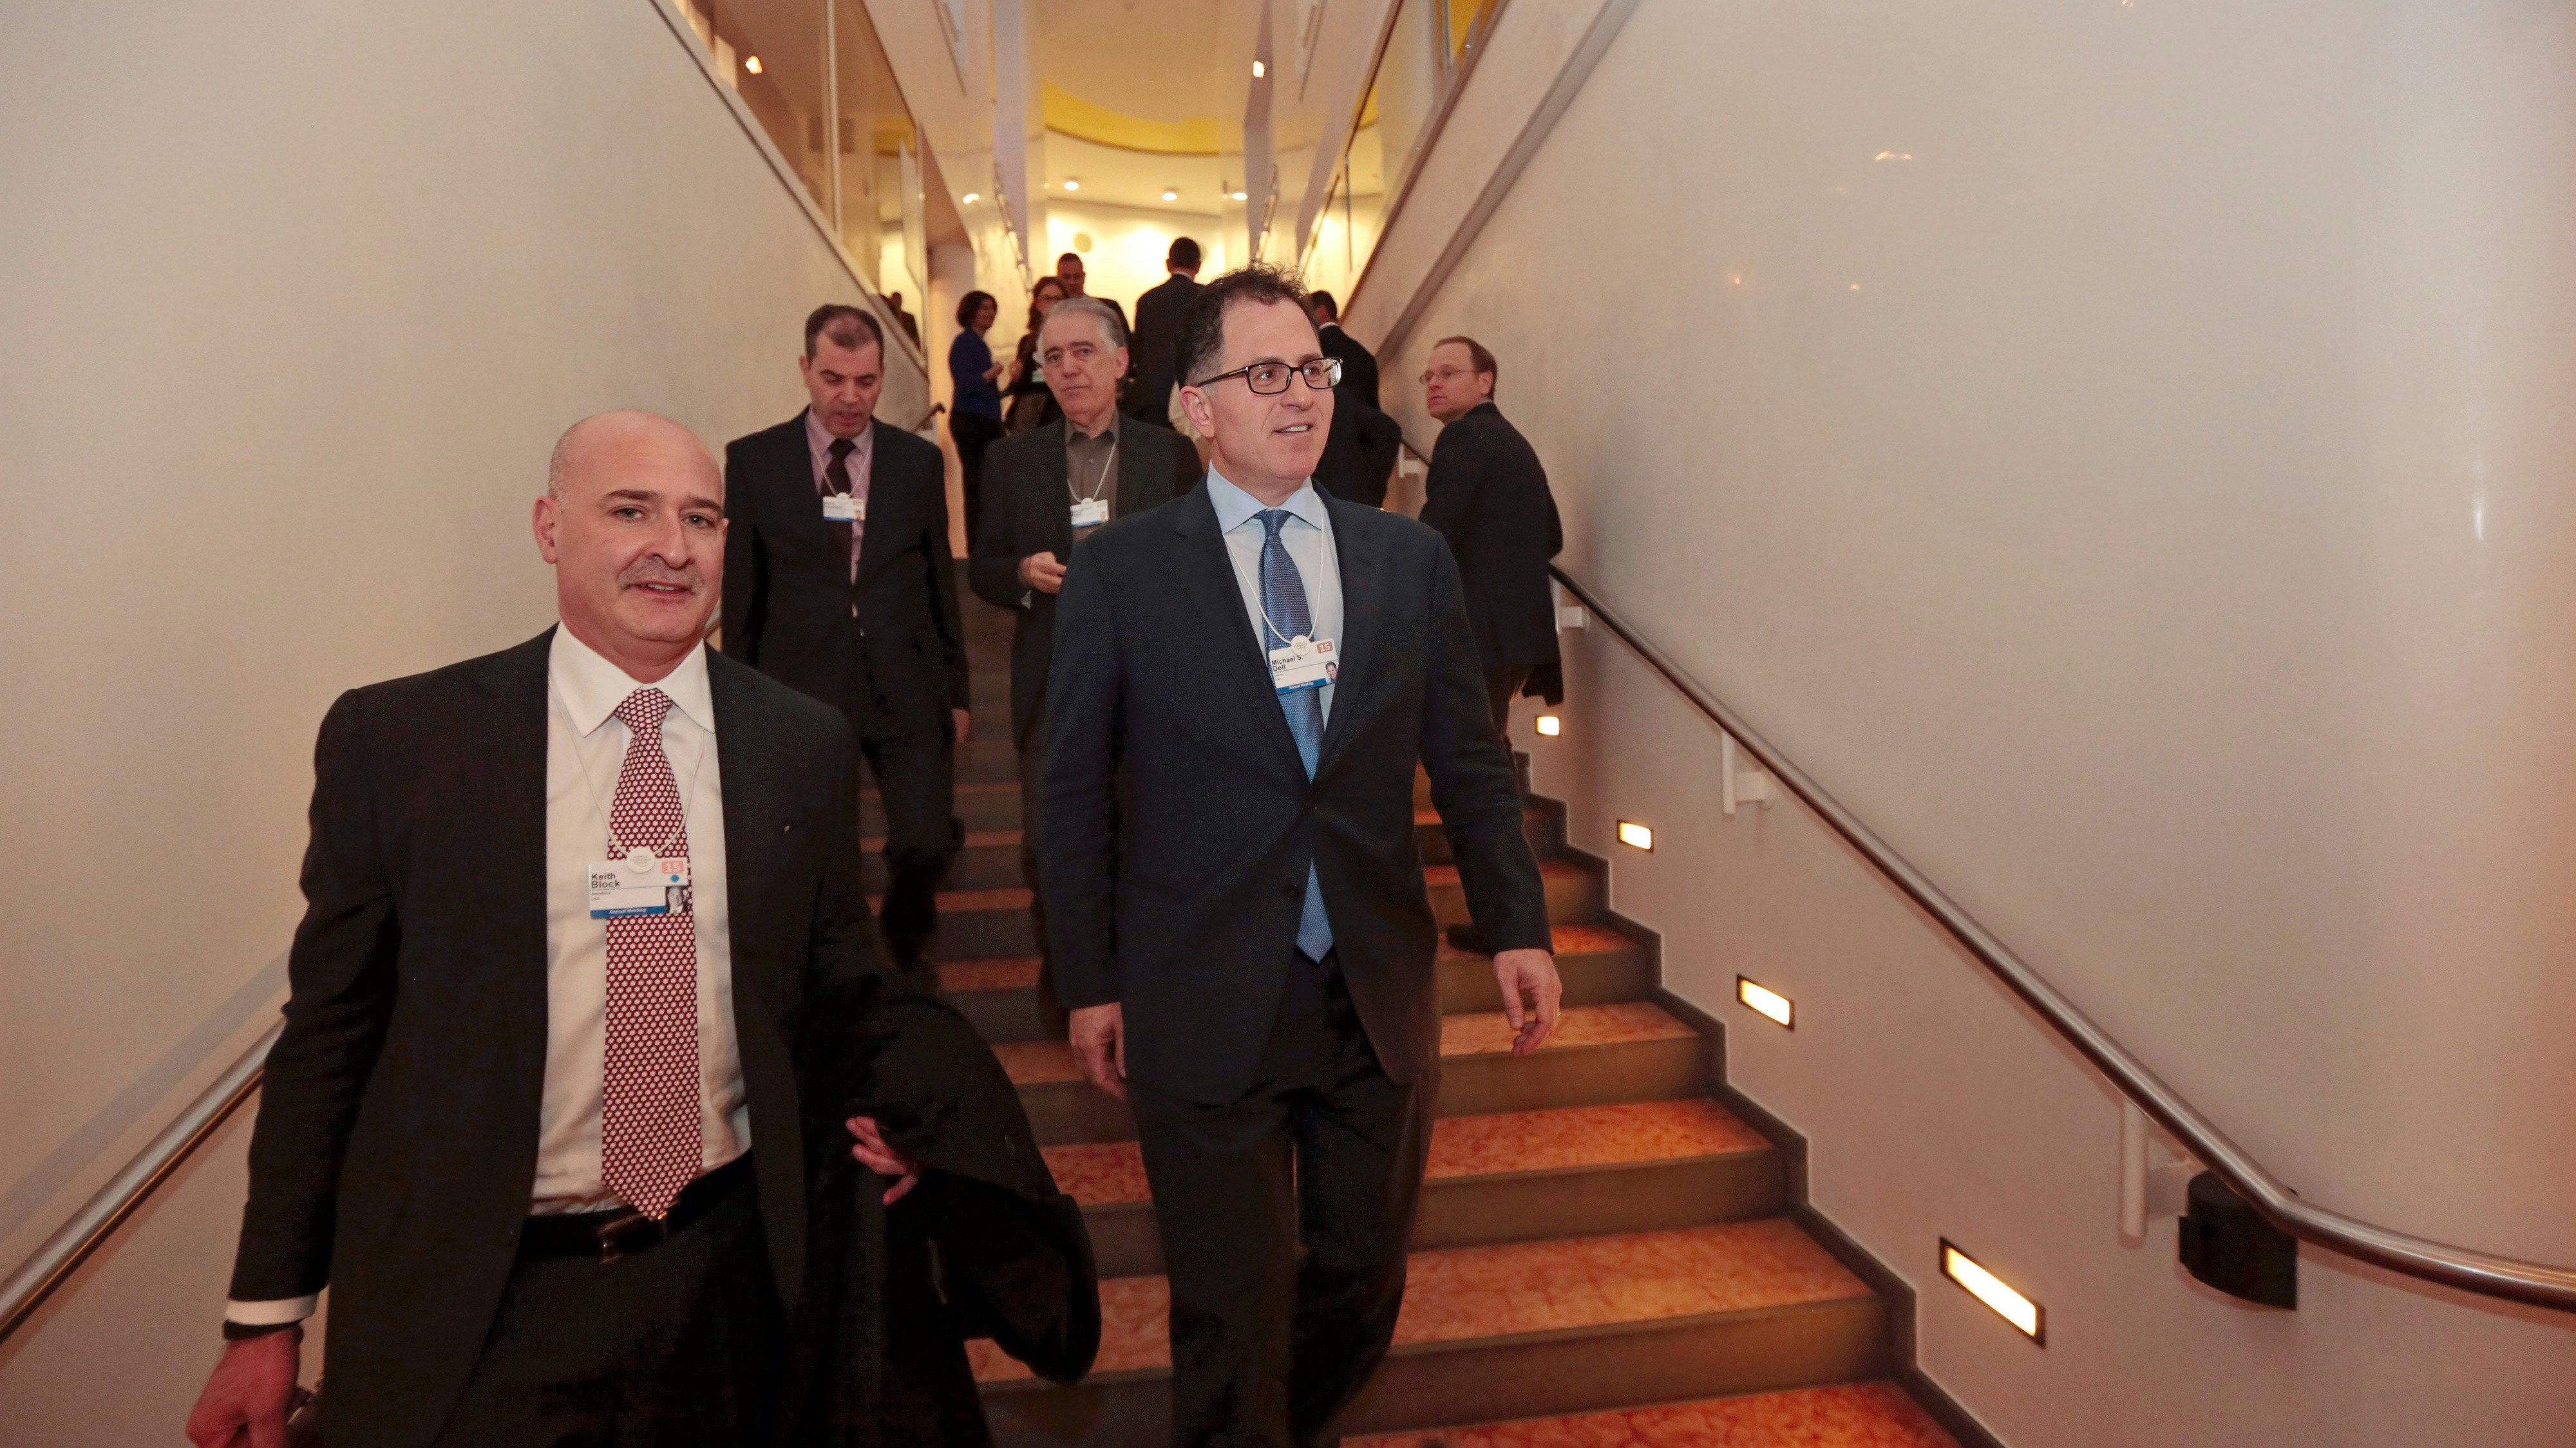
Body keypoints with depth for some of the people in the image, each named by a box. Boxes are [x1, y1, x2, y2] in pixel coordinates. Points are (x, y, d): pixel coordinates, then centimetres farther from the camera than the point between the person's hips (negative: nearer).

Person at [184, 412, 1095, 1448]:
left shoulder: (806, 747, -3)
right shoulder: (395, 740, -8)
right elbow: (332, 1030, -2)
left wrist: (913, 1100, -12)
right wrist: (266, 1318, 1)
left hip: (733, 1282, 3)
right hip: (468, 1312, -2)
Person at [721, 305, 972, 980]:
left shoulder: (919, 461, 7)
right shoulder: (752, 460, 2)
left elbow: (940, 582, 10)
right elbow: (741, 592, 4)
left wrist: (956, 690, 11)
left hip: (906, 687, 1)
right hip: (801, 688, 0)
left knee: (926, 842, -4)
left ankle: (905, 938, 29)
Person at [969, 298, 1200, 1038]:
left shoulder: (1171, 453, 2)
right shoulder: (1014, 458, 5)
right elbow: (983, 569, 7)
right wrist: (1024, 574, -14)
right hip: (1053, 685, 1)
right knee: (1047, 845, 0)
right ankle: (1061, 973, 25)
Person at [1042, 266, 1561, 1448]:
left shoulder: (1410, 559, 4)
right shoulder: (1119, 570, -4)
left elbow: (1470, 764, 7)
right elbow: (1075, 794, -1)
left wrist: (1518, 929, -1)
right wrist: (1089, 984, -2)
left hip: (1381, 997, 4)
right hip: (1206, 1009, -3)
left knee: (1364, 1281, 19)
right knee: (1234, 1315, 9)